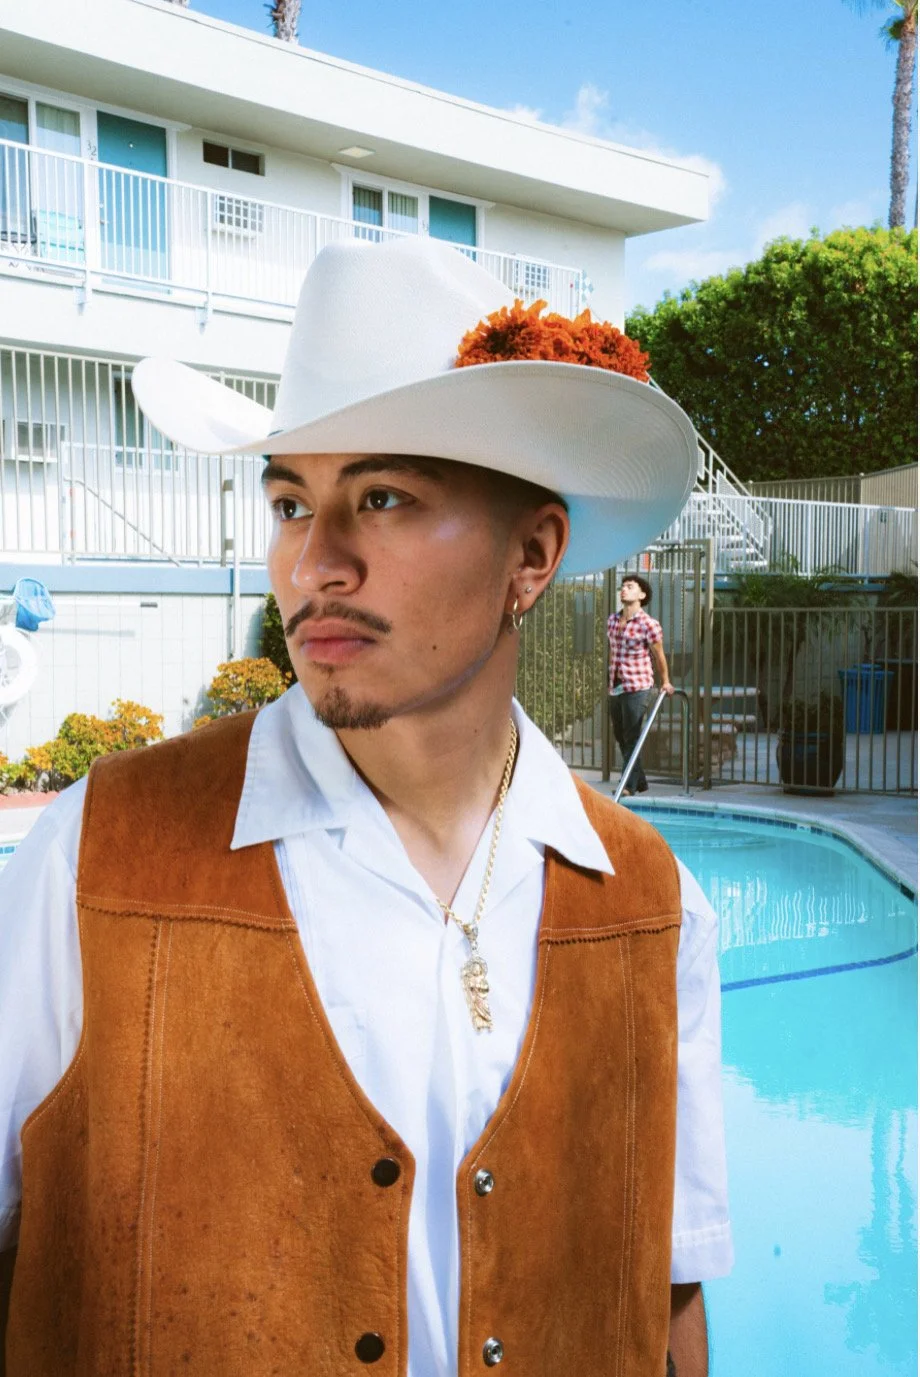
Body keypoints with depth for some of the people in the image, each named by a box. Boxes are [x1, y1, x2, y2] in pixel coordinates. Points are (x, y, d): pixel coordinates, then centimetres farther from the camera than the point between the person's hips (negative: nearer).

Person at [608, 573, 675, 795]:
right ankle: (641, 783, 25)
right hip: (616, 689, 7)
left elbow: (659, 656, 1)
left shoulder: (649, 624, -10)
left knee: (631, 739, -7)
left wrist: (665, 682, 9)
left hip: (638, 688, -7)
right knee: (621, 738, 13)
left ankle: (630, 786, -3)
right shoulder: (612, 620, 8)